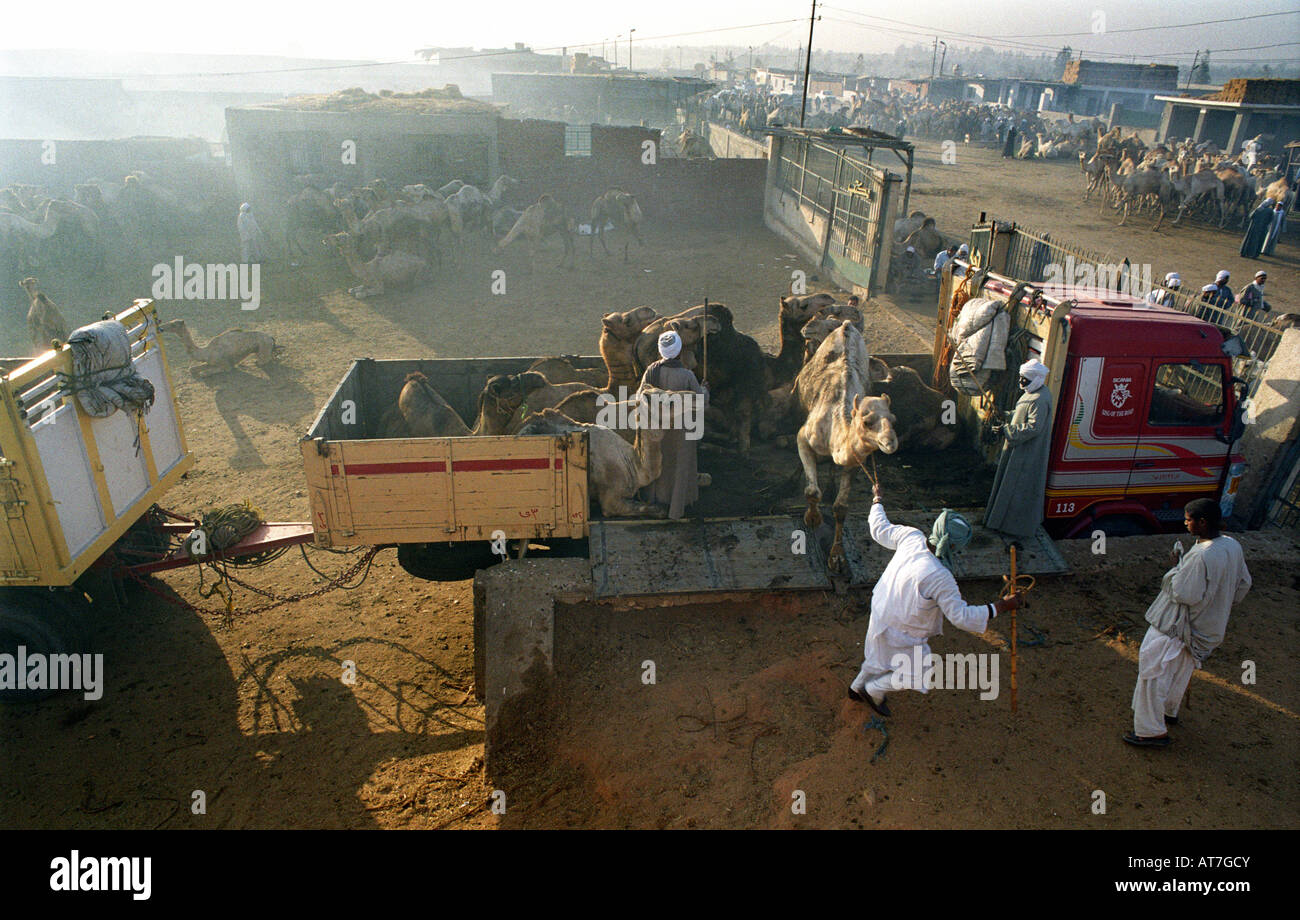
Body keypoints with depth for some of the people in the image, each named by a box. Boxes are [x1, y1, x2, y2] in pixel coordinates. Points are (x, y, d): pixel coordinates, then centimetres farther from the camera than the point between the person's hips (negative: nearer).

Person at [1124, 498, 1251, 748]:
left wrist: (1177, 566, -15)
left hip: (1176, 627, -9)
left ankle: (1153, 731, 10)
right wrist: (1222, 605, 23)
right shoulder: (1233, 546, -4)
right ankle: (1169, 711, 48)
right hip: (1210, 624, 9)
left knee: (1154, 672, 2)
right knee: (1180, 670, 28)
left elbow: (1185, 594, -28)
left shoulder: (1201, 556, -32)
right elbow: (1243, 584, 10)